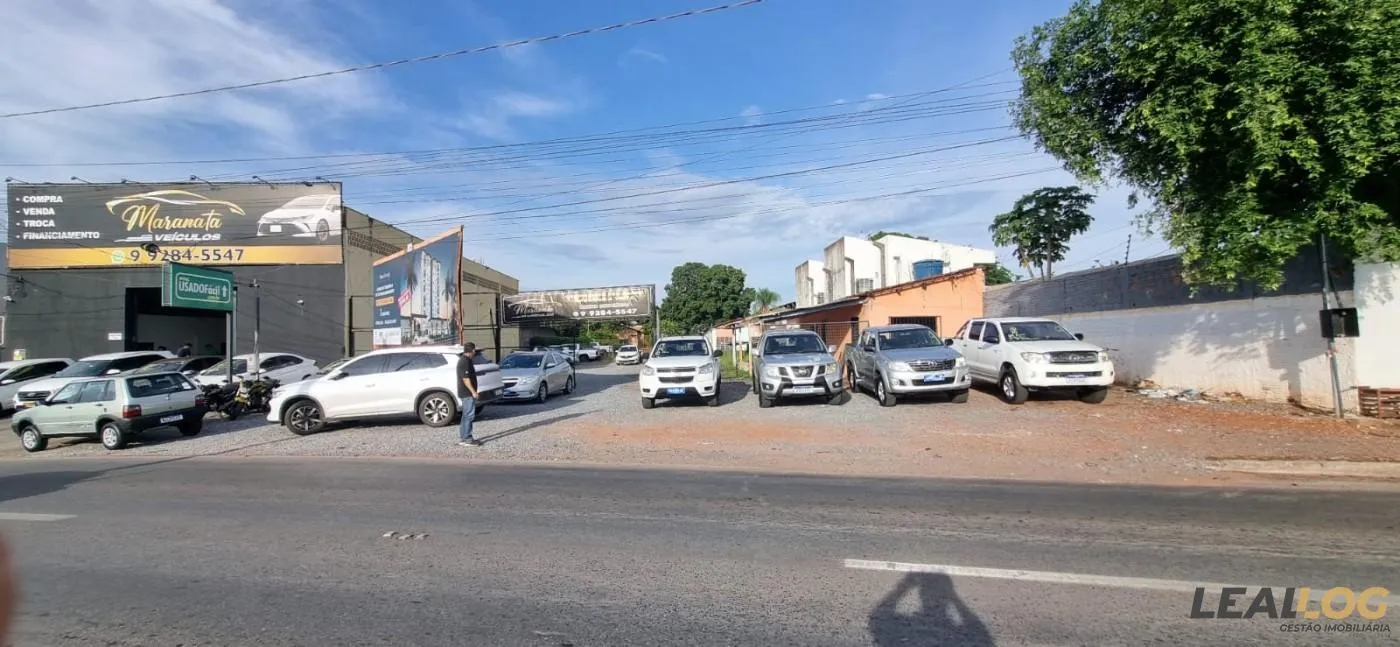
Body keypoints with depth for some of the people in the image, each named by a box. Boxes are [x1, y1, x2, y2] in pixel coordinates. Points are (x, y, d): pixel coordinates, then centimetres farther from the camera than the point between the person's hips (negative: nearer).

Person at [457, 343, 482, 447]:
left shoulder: (464, 360, 15)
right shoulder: (465, 361, -18)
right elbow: (466, 378, -23)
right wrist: (473, 392, -23)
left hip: (466, 393, 11)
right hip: (468, 393, -11)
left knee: (466, 415, 16)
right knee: (469, 415, -7)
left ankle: (462, 436, 23)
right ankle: (466, 439, -5)